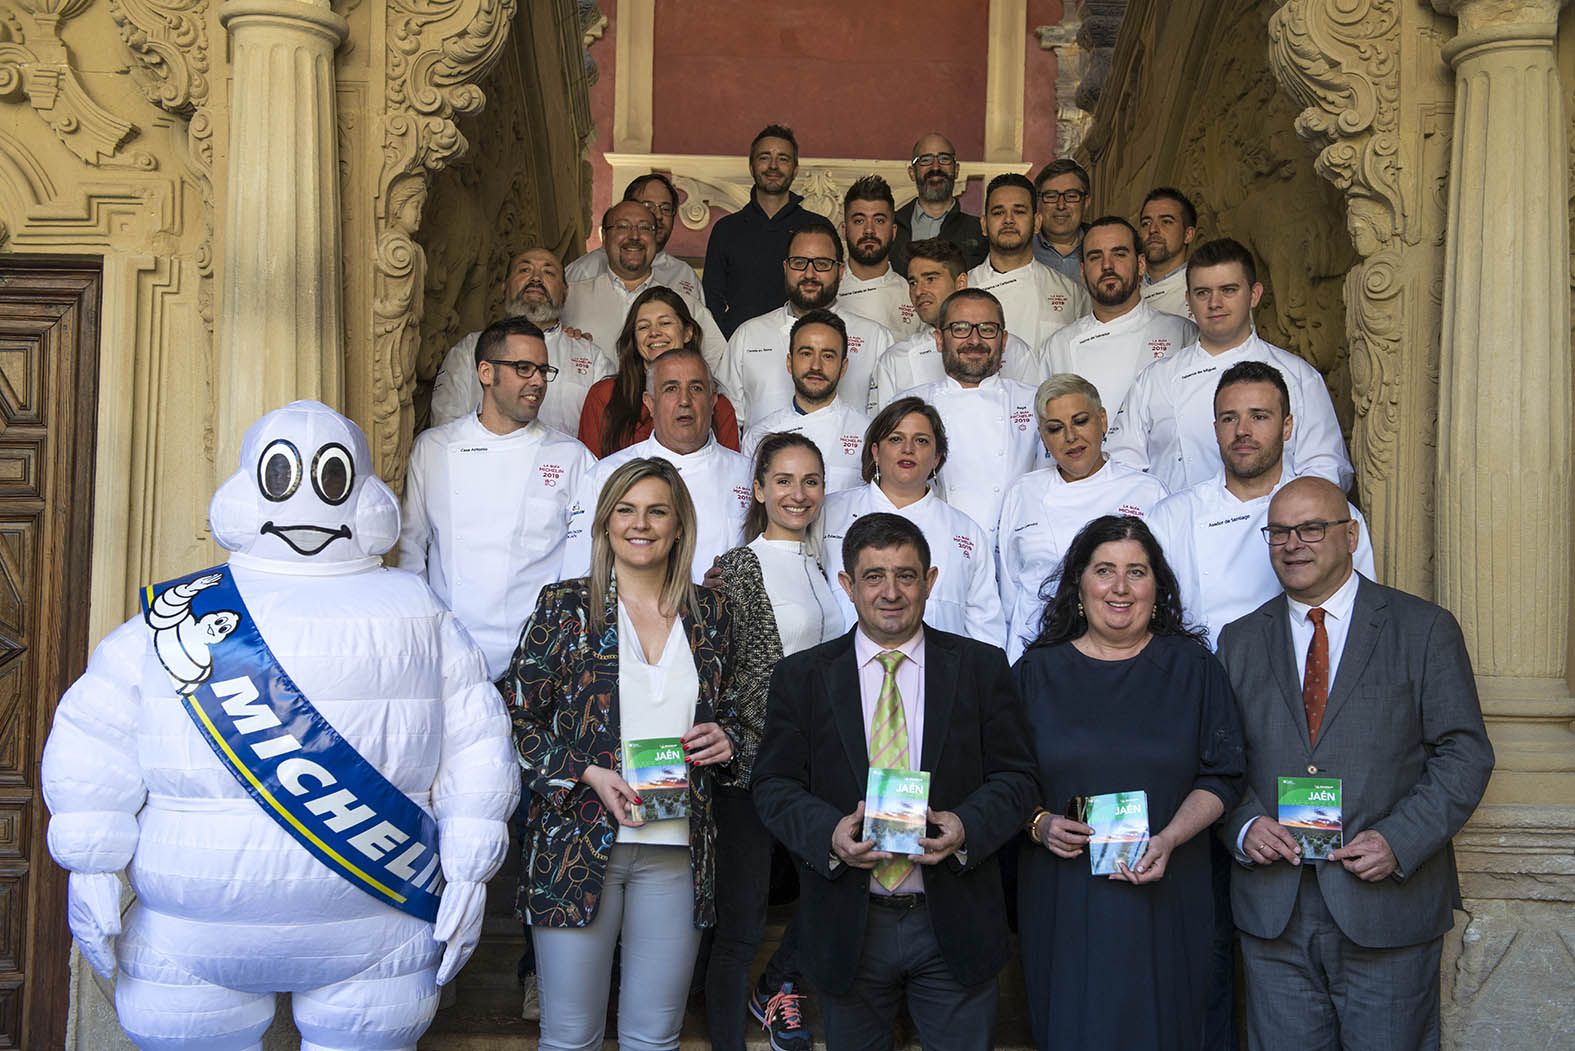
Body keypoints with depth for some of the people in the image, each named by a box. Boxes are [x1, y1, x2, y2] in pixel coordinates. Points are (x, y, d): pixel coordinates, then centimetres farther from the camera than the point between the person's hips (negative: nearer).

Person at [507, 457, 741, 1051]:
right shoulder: (565, 606, 0)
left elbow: (732, 712, 21)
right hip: (579, 843, -2)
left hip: (678, 848, 3)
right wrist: (589, 773, -13)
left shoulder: (710, 613, 9)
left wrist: (728, 738, -2)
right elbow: (517, 719, -1)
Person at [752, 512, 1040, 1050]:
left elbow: (1016, 777, 1)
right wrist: (829, 833, -19)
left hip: (955, 926, 0)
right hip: (847, 926, 0)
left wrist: (967, 828, -18)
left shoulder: (982, 667, 3)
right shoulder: (800, 677, 3)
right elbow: (774, 784, 0)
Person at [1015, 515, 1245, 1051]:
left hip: (1164, 899, 0)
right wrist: (1038, 823, -12)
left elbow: (1222, 777, 1)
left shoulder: (1193, 669, 5)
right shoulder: (1036, 672, 6)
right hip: (1062, 900, 0)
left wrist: (1168, 840, -13)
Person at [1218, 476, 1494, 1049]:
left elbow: (1464, 754, -3)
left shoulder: (1424, 629, 1)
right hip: (1272, 911, 3)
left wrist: (1400, 841, -15)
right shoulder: (1240, 640, 10)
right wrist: (1244, 825, -9)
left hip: (1389, 906, -2)